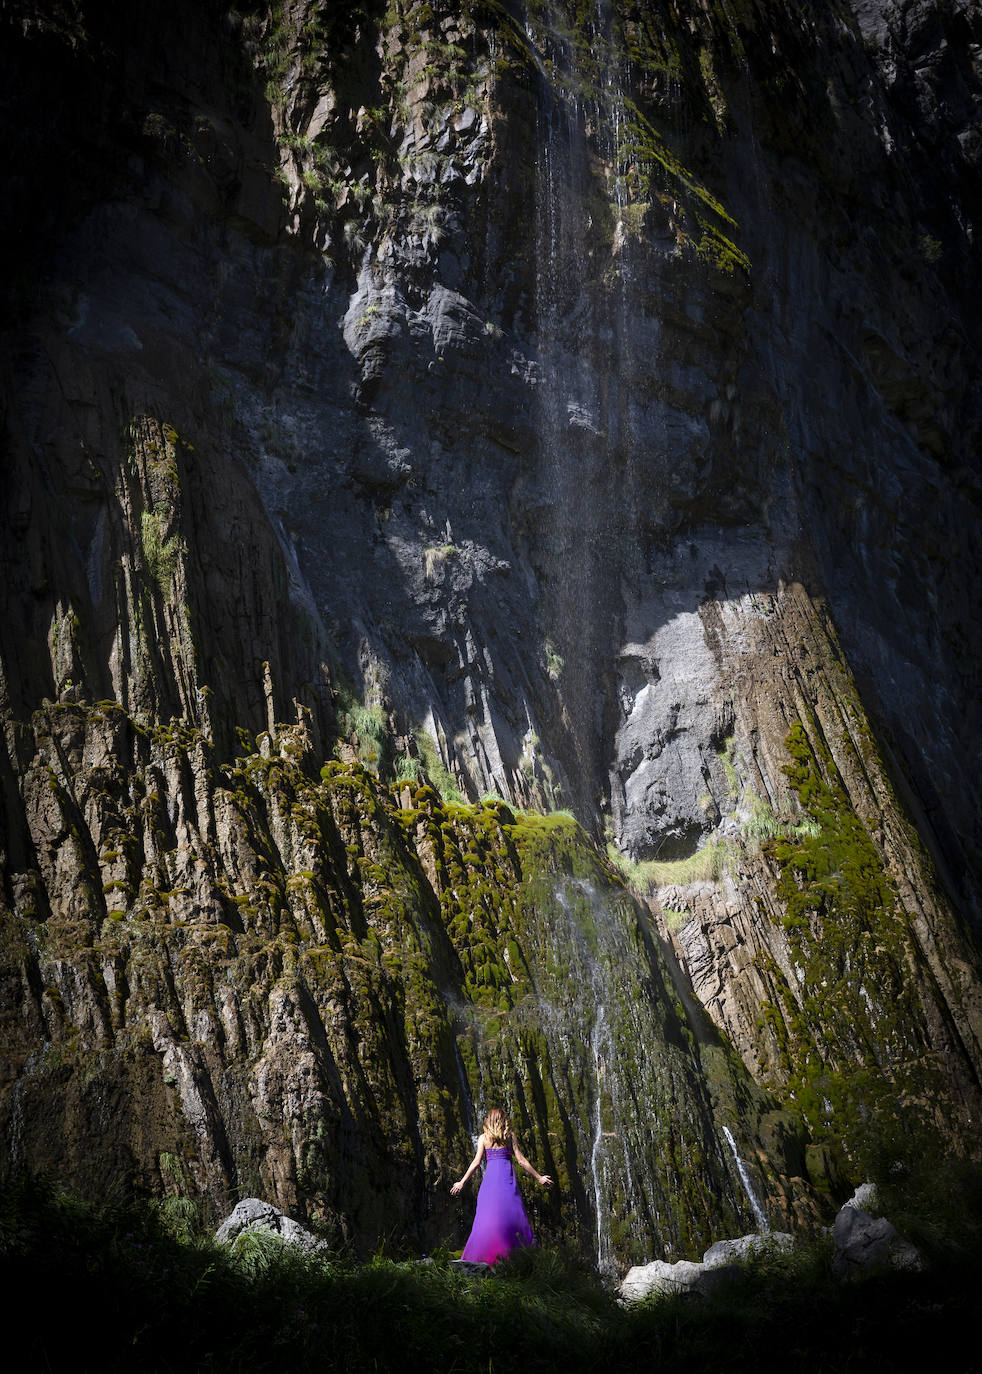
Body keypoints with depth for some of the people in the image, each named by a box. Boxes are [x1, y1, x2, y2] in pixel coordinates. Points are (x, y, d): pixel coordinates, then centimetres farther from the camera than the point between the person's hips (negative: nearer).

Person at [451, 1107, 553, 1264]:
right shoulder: (509, 1135, 8)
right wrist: (538, 1177, 12)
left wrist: (462, 1182, 11)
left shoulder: (484, 1137, 8)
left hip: (490, 1176, 0)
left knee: (488, 1215, 0)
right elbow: (520, 1160, 5)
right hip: (507, 1176, 0)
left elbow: (476, 1162, 4)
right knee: (511, 1214, 0)